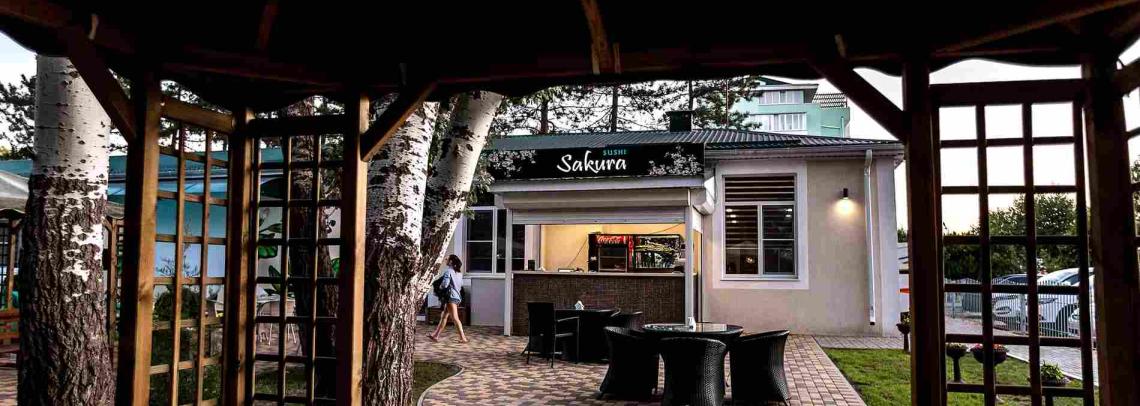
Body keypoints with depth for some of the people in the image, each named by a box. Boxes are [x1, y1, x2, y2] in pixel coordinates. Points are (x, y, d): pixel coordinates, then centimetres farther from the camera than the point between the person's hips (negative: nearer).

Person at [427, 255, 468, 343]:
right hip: (457, 296, 9)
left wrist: (439, 286, 1)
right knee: (444, 316, 14)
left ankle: (463, 337, -14)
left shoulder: (448, 271, -10)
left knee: (455, 318, -10)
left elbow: (445, 284, -18)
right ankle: (436, 336, 19)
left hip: (451, 297, -9)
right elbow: (461, 284, 18)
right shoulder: (459, 272, 15)